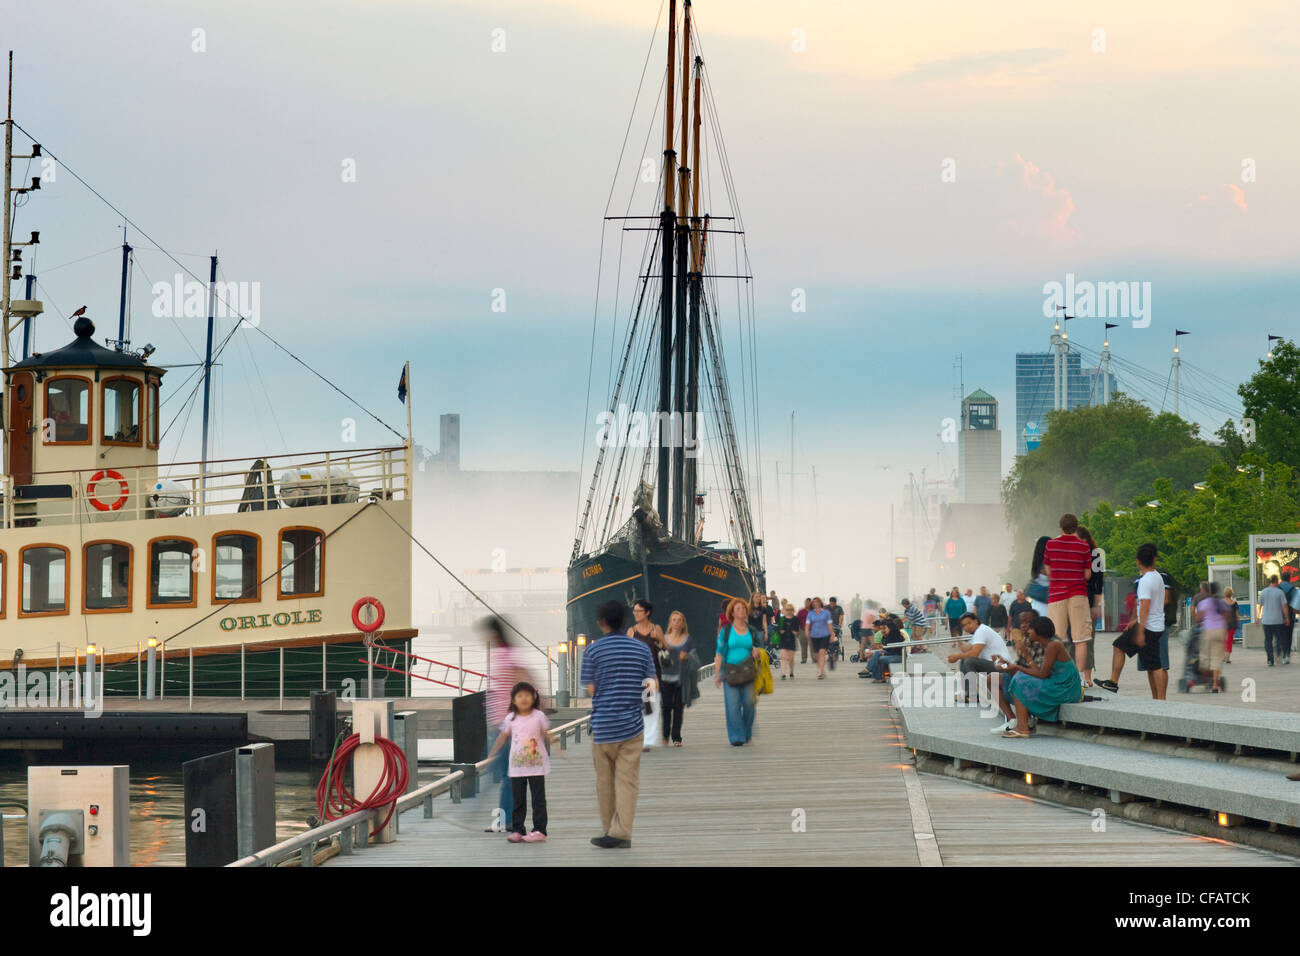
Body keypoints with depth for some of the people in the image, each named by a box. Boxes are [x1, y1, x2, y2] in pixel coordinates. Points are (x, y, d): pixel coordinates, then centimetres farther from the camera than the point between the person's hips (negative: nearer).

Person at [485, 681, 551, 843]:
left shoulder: (539, 716, -3)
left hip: (537, 765, -2)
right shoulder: (511, 718, 3)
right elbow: (502, 737, 12)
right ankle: (517, 830, 10)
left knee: (538, 799, -1)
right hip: (517, 767, 3)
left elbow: (547, 736, 0)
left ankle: (539, 831, 0)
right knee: (518, 800, 6)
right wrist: (491, 756, 14)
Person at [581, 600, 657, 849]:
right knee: (627, 780, 1)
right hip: (632, 724, 2)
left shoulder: (593, 651, -5)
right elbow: (652, 684, 3)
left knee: (605, 780, 12)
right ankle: (621, 833, -5)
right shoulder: (641, 648, 3)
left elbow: (591, 690, -5)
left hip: (603, 725, -2)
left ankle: (609, 830, 20)